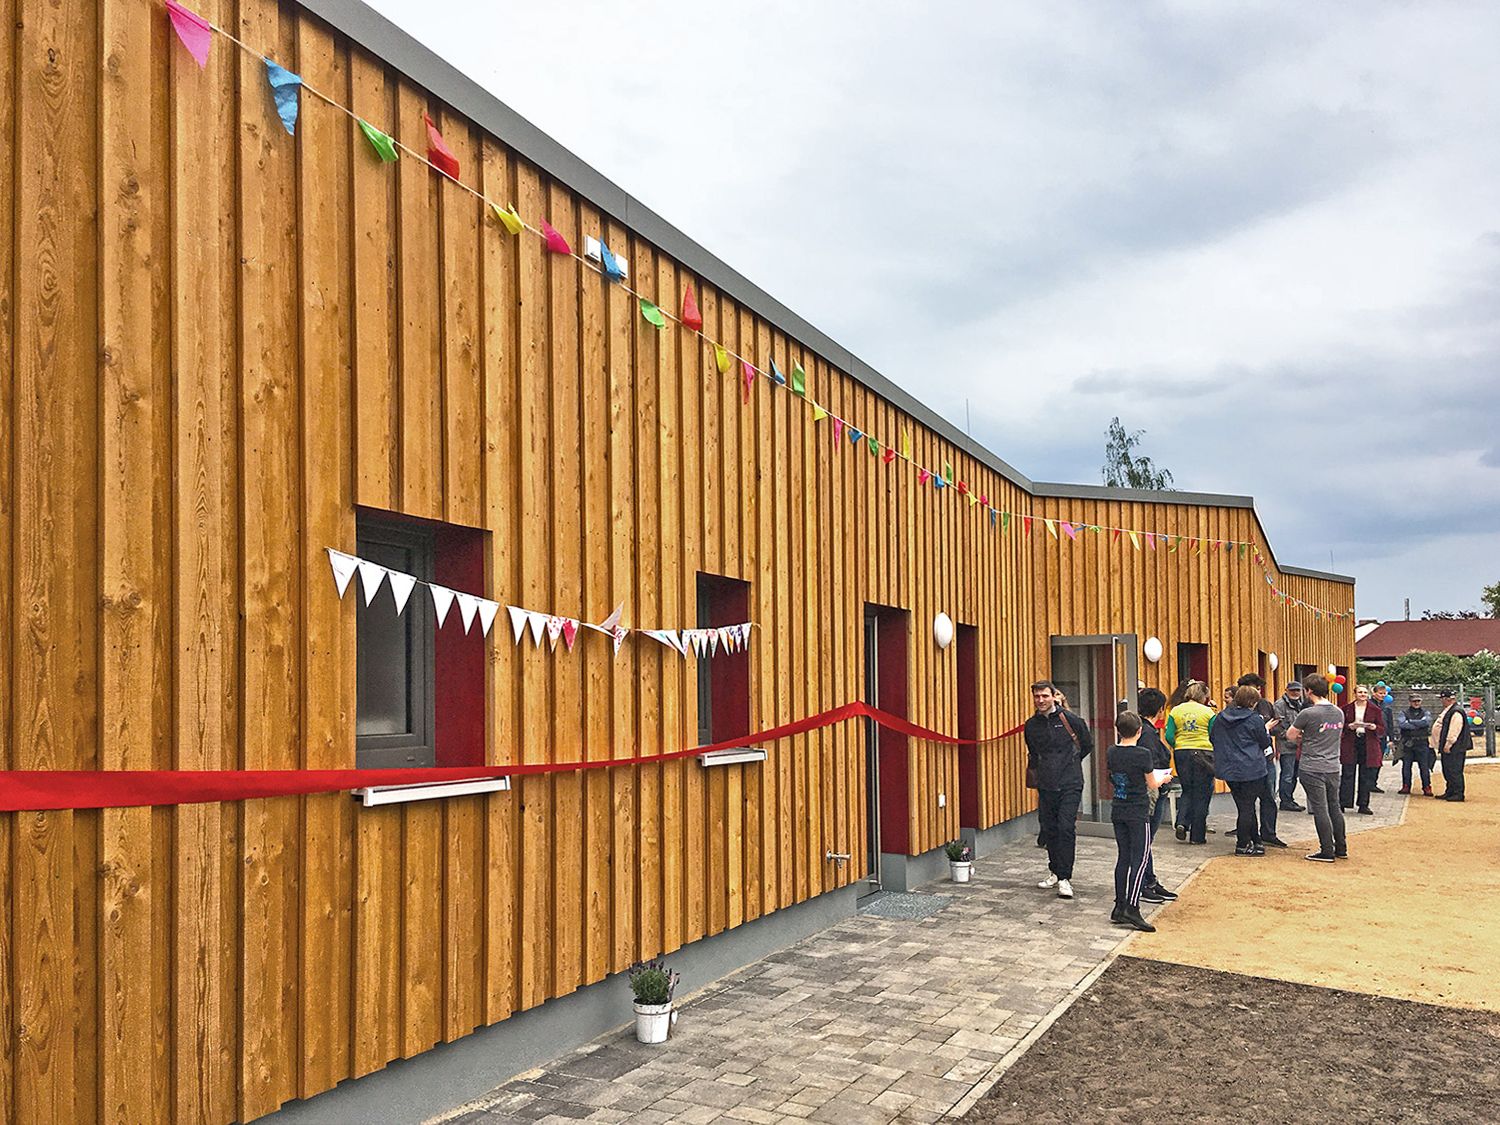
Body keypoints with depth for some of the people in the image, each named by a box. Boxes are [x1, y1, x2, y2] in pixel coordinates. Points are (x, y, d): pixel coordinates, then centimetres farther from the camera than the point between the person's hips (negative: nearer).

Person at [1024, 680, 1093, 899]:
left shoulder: (1070, 719, -6)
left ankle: (1065, 878, -8)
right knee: (1049, 829, 9)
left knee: (1066, 829, -11)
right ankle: (1056, 872, 25)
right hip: (1046, 786, 4)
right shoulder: (1031, 725, 6)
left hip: (1070, 784, -4)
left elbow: (1087, 745, 8)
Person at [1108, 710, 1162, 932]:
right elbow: (1152, 785, -4)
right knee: (1140, 859, -4)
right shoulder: (1143, 754, -15)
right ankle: (1132, 908, -13)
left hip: (1117, 812, 6)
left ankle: (1119, 906, 13)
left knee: (1123, 858, 12)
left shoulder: (1112, 753, 1)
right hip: (1138, 813, -6)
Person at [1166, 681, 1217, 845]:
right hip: (1203, 754, -3)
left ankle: (1183, 823, 0)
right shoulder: (1207, 712, -3)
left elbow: (1168, 736, -3)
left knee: (1187, 790, 20)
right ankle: (1197, 835, 9)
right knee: (1201, 794, 6)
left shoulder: (1175, 711, 2)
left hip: (1181, 754, 3)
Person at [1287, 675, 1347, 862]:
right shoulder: (1339, 713, 5)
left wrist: (1301, 740, 16)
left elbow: (1291, 735, -5)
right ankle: (1341, 848, 22)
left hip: (1311, 768, -6)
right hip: (1333, 767, 6)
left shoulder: (1308, 713, -15)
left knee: (1320, 809, -1)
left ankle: (1327, 851, 2)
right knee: (1334, 807, 15)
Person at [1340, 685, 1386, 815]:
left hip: (1368, 746, 1)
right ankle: (1343, 803, 2)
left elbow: (1383, 729, 7)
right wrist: (1349, 726, -13)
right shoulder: (1347, 708, 5)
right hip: (1350, 745, -1)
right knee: (1348, 775, -3)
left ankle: (1363, 806, 12)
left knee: (1366, 777, 4)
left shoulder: (1375, 710, 6)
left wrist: (1374, 727, -14)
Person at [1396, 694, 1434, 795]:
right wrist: (1417, 725, -10)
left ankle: (1427, 787, 4)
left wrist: (1410, 722, -9)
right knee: (1406, 766, 4)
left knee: (1424, 767, -2)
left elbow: (1426, 722, -12)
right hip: (1407, 744, 1)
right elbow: (1401, 723, -12)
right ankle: (1406, 786, 13)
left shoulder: (1425, 713, 10)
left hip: (1422, 744, -1)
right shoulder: (1404, 713, 8)